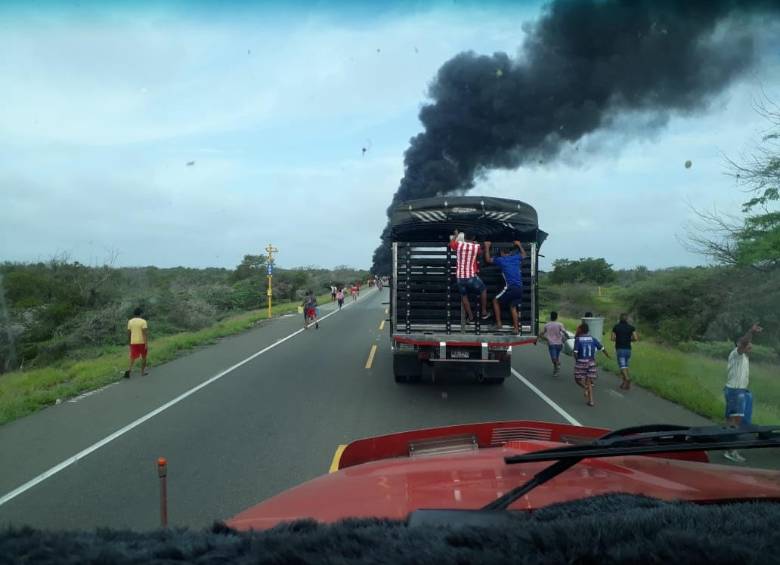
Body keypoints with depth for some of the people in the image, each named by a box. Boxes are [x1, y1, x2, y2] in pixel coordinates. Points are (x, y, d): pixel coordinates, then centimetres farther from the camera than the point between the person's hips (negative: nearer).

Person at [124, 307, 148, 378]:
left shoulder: (130, 321, 3)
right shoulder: (143, 321, -11)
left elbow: (128, 333, 8)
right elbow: (145, 333, -17)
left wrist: (129, 343, 20)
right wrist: (146, 344, -18)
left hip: (134, 342, 3)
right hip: (142, 342, -3)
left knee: (133, 357, 5)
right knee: (143, 356, 14)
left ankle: (129, 370, -19)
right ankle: (142, 372, 20)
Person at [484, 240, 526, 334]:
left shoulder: (501, 260, 4)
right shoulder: (516, 258, 15)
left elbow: (488, 259, 18)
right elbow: (524, 255, 39)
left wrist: (487, 247, 27)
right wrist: (519, 245, 49)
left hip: (510, 287, -5)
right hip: (519, 288, 5)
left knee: (495, 301, 14)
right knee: (513, 307, 17)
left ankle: (498, 323, 8)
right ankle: (516, 329, 9)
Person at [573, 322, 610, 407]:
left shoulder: (578, 339, -8)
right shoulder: (592, 339, 3)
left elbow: (575, 352, -15)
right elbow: (602, 348, 8)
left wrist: (576, 360, 3)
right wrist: (608, 355, 26)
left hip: (581, 362, -4)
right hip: (591, 362, 4)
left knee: (578, 379, 13)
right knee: (589, 382, 12)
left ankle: (586, 388, -17)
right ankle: (591, 401, 6)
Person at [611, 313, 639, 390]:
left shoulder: (616, 327, -1)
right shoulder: (631, 327, 1)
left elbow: (612, 338, -3)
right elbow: (636, 338, -6)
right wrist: (629, 339, 13)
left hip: (619, 349, -3)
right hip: (628, 349, 3)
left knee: (622, 366, -8)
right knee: (625, 365, 16)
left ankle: (627, 378, -32)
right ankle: (624, 382, 14)